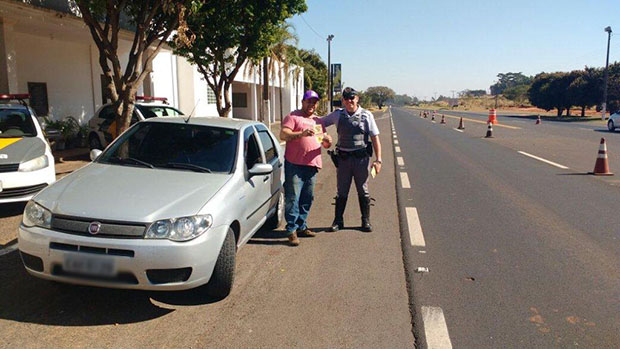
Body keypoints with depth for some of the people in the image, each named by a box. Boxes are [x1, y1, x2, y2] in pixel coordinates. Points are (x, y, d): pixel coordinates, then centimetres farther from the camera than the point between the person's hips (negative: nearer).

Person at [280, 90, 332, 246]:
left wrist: (328, 141, -2)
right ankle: (292, 230, -3)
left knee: (307, 198, 11)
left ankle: (301, 226, 22)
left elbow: (326, 143, 23)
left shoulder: (317, 121, 22)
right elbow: (283, 135, -12)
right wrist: (302, 134, -27)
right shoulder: (293, 117, 2)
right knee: (292, 198, -8)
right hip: (295, 164, -6)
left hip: (312, 165, 6)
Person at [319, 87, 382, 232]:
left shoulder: (366, 115, 0)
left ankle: (366, 221, 22)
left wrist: (378, 159, -5)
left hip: (362, 158, -1)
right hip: (343, 158, 1)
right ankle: (338, 221, 20)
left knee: (363, 191, 9)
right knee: (342, 192, 8)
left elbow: (375, 138, 0)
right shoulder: (337, 115, 4)